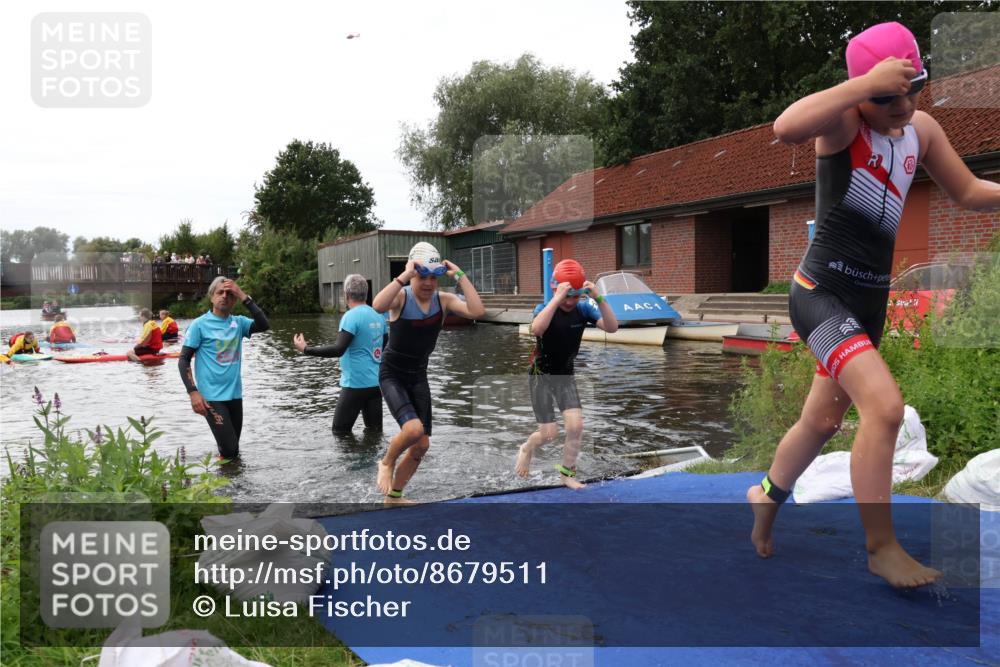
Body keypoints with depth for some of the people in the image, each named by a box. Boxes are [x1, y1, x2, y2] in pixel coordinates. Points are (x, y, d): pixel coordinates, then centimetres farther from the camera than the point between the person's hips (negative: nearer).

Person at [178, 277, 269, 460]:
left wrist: (244, 297, -15)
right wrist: (193, 393, -17)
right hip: (212, 397, -5)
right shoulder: (200, 324, -6)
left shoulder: (238, 322, 6)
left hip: (235, 395, 5)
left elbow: (264, 325, -12)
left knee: (232, 450, 15)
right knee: (230, 450, -11)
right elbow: (183, 361, -7)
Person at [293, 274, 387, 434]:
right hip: (376, 383, 7)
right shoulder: (378, 315, 6)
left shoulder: (351, 316, -15)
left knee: (340, 432, 4)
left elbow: (339, 349, -25)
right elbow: (387, 344, 16)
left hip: (356, 384, -7)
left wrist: (305, 349, -20)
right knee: (375, 430, 13)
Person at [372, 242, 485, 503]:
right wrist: (404, 275, -38)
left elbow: (477, 311, -24)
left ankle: (393, 496, 30)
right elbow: (377, 305, -41)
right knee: (413, 428, -28)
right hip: (392, 375, -5)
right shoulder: (401, 296, -17)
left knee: (422, 444, 8)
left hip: (418, 377, 5)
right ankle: (387, 462, 6)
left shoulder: (443, 300, -7)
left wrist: (460, 276, -23)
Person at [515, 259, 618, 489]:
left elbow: (612, 327, -24)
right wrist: (557, 298, -47)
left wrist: (598, 298, -36)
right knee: (549, 433, -3)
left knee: (576, 426, -7)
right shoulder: (544, 309, -20)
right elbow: (536, 329, -44)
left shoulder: (583, 309, -11)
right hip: (541, 376, -3)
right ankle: (526, 449, 32)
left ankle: (567, 473, 15)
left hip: (566, 375, 3)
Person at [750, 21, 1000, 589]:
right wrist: (868, 84, -34)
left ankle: (768, 498, 41)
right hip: (823, 291, -8)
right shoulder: (845, 122, -14)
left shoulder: (923, 129, 7)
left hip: (871, 300, 8)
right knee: (884, 404, -23)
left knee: (823, 420, 17)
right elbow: (786, 128, -37)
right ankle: (882, 547, -7)